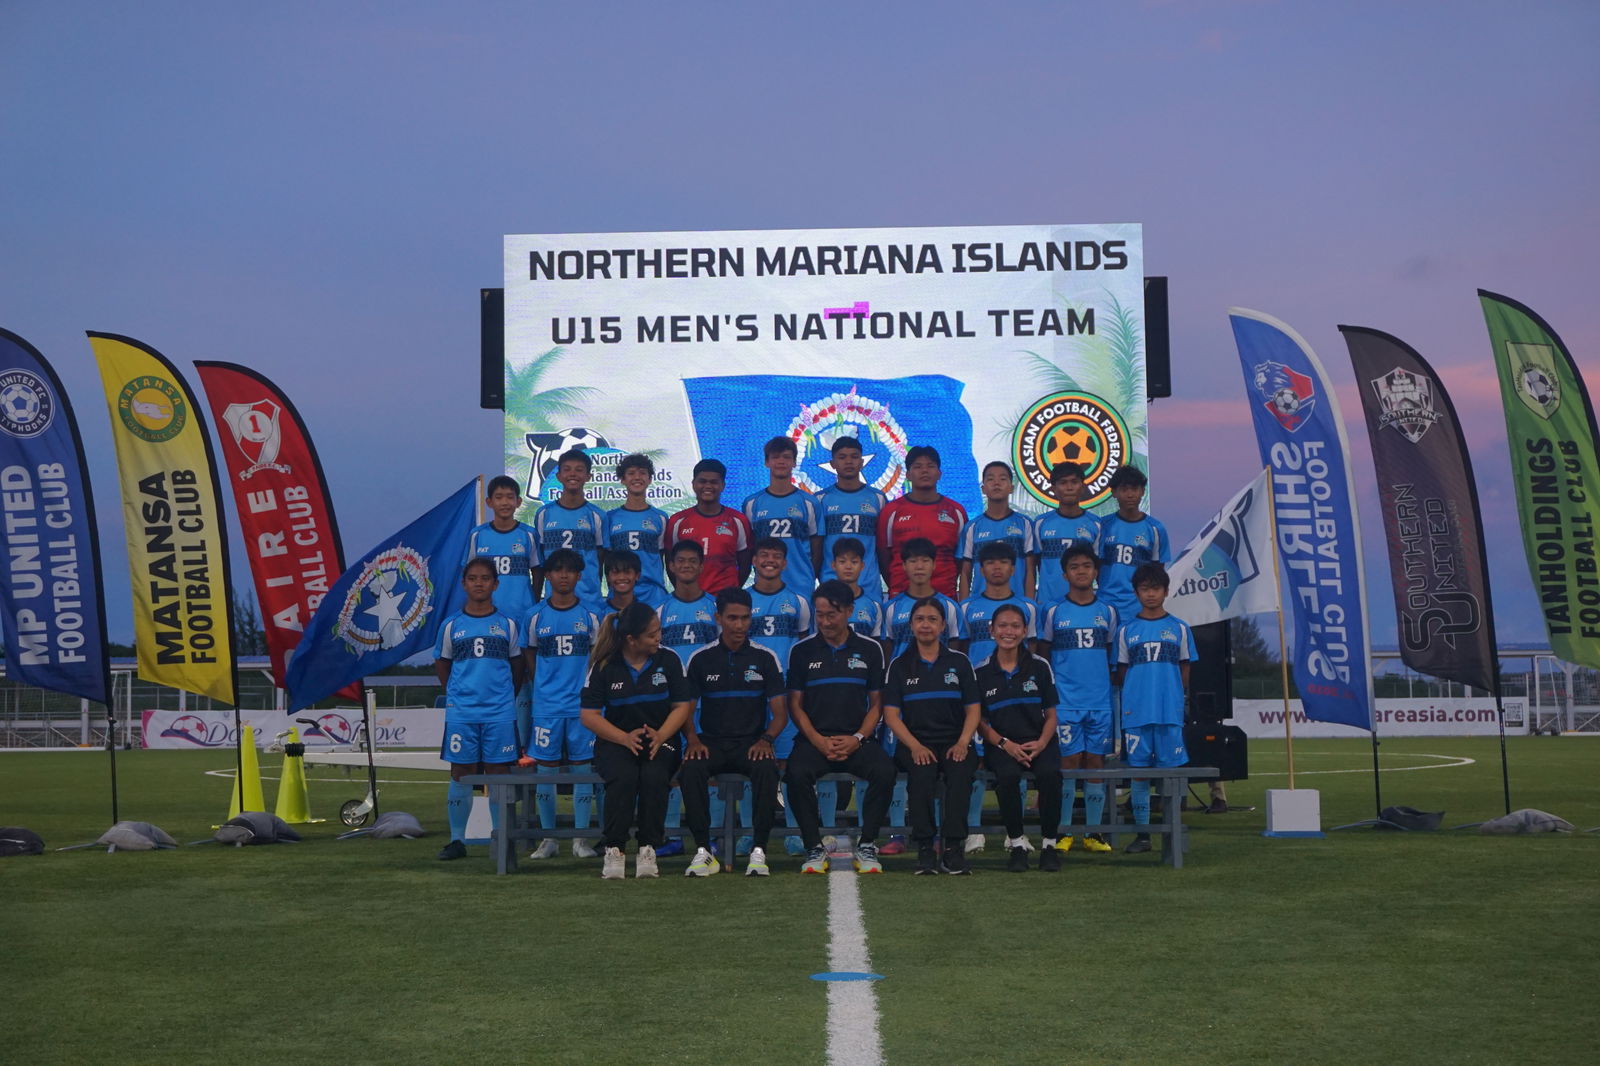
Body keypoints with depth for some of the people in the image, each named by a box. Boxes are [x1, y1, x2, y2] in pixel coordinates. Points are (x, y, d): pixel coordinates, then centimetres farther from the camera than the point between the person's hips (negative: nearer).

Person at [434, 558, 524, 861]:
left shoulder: (507, 624, 5)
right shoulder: (452, 625, 5)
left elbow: (516, 663, 13)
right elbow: (441, 663, 14)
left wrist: (507, 696, 7)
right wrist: (455, 694, 5)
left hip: (500, 712, 0)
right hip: (461, 713, 0)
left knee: (499, 773, 2)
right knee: (461, 774, 2)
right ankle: (457, 840, 10)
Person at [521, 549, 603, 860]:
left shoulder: (590, 615, 4)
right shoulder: (535, 616, 4)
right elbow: (528, 655, 13)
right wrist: (543, 686, 5)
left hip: (582, 704, 0)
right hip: (546, 704, 0)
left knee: (582, 767, 1)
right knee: (544, 768, 1)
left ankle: (581, 838, 9)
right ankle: (548, 838, 11)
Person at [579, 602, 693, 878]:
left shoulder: (668, 660, 3)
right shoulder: (604, 666, -2)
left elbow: (682, 706, 3)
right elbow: (588, 715, -3)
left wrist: (660, 736, -15)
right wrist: (625, 738, -17)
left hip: (660, 740, 1)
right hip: (615, 741, -1)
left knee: (654, 777, -32)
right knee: (623, 777, -34)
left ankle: (648, 850, -20)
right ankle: (614, 850, -21)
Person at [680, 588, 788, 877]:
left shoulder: (765, 658, 6)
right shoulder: (701, 659, 8)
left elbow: (780, 712, 4)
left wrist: (766, 739, -16)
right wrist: (692, 739, -12)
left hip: (752, 742, 0)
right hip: (711, 742, 1)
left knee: (767, 769, -35)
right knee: (691, 769, -33)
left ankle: (759, 851, -27)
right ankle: (703, 850, -25)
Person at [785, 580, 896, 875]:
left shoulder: (870, 650, 9)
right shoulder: (802, 651, 9)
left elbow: (876, 704, 9)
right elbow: (795, 704, 7)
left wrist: (857, 739, -8)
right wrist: (818, 740, -8)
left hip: (857, 740, 0)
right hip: (814, 738, 0)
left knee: (884, 771, -31)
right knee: (797, 773, -33)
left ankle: (867, 846, -14)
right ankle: (815, 848, -16)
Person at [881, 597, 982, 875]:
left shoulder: (960, 662, 11)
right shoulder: (900, 665, 10)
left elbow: (973, 709, 8)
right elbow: (891, 714, 3)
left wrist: (963, 742, -11)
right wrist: (915, 746, -13)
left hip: (954, 742, 1)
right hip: (915, 743, 0)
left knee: (961, 771, -33)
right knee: (922, 773, -34)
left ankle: (954, 847, -29)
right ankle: (925, 847, -26)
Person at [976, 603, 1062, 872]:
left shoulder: (1040, 667, 6)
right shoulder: (982, 672, 4)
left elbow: (1051, 715, 8)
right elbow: (979, 720, 4)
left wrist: (1041, 743, -11)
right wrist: (1005, 744, -11)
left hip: (1039, 742, 1)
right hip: (1001, 745, 0)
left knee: (1049, 774, -32)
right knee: (1007, 776, -34)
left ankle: (1049, 844, -14)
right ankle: (1016, 842, -15)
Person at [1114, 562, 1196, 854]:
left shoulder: (1179, 628, 8)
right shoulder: (1127, 630, 8)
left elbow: (1185, 669, 11)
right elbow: (1121, 673, 11)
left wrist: (1177, 698, 3)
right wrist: (1132, 697, 0)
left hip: (1171, 712, -1)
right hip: (1136, 712, 1)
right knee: (1139, 771, 2)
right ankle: (1142, 833, 9)